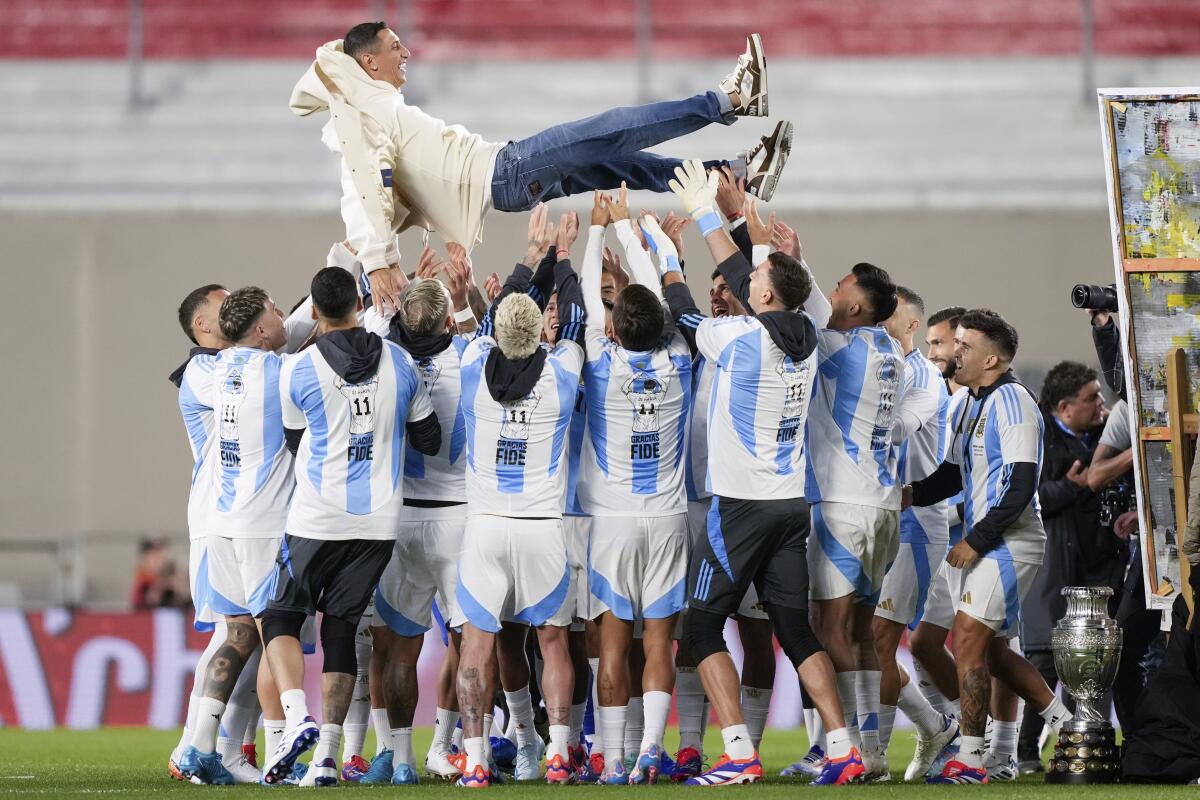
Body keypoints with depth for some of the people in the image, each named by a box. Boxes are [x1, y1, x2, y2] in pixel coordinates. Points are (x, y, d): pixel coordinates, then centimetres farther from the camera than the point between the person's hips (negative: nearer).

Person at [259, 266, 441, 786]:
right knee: (341, 627, 10)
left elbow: (295, 443, 8)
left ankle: (297, 717, -13)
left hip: (317, 520, -3)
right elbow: (430, 441, 10)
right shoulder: (400, 363, 2)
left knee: (281, 617, 11)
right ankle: (327, 755, 3)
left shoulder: (298, 371, -7)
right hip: (379, 522, 3)